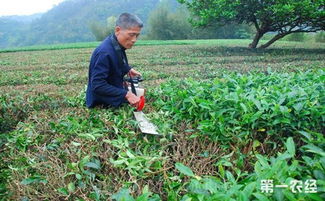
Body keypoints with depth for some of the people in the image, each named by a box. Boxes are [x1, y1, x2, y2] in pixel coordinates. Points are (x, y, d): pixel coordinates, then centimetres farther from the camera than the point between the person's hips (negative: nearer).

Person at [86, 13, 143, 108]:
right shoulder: (104, 52, -31)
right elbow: (98, 85, -33)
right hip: (101, 105, -8)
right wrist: (126, 94, -35)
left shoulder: (118, 45, -3)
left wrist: (128, 69, 2)